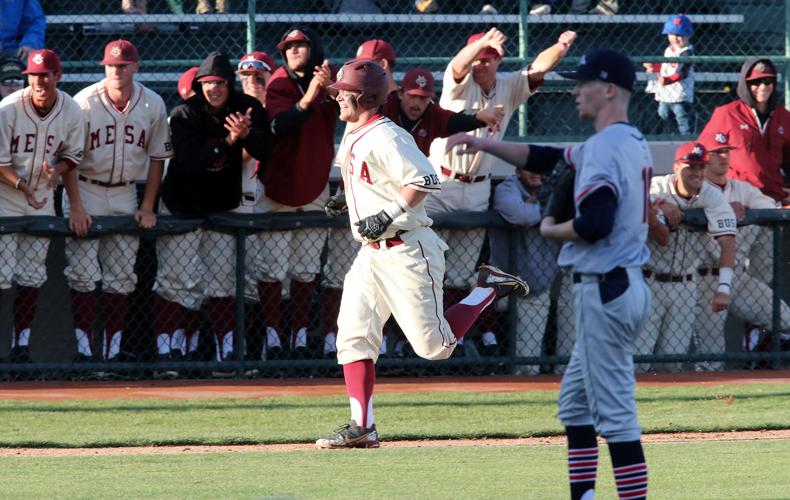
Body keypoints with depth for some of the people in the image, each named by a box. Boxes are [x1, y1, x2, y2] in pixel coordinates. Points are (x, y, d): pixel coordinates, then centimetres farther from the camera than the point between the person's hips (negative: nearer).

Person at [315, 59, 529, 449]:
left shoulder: (384, 137, -18)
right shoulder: (353, 137, 12)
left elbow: (425, 181, -27)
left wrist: (387, 215, -27)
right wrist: (351, 204, 21)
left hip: (406, 251, -9)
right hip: (371, 253, 9)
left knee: (434, 345, -5)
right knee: (352, 336, -3)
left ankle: (490, 289, 15)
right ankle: (362, 427, -3)